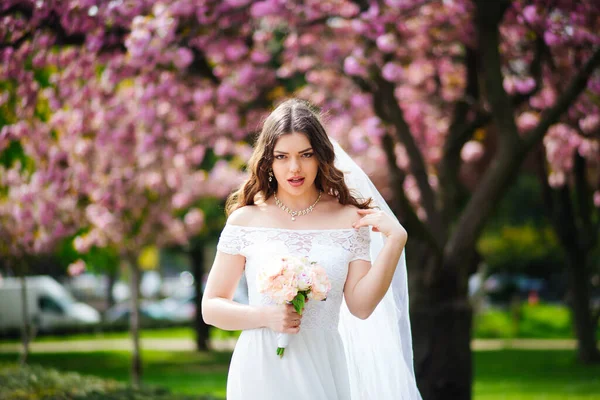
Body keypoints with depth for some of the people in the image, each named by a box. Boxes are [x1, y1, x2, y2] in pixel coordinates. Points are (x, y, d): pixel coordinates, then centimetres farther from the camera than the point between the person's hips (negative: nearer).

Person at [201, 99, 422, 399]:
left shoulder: (349, 219, 1)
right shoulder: (245, 220, -1)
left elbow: (361, 306, -5)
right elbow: (211, 307, 1)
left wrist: (394, 240, -10)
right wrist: (265, 316, -15)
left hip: (322, 371, 1)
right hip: (261, 371, -1)